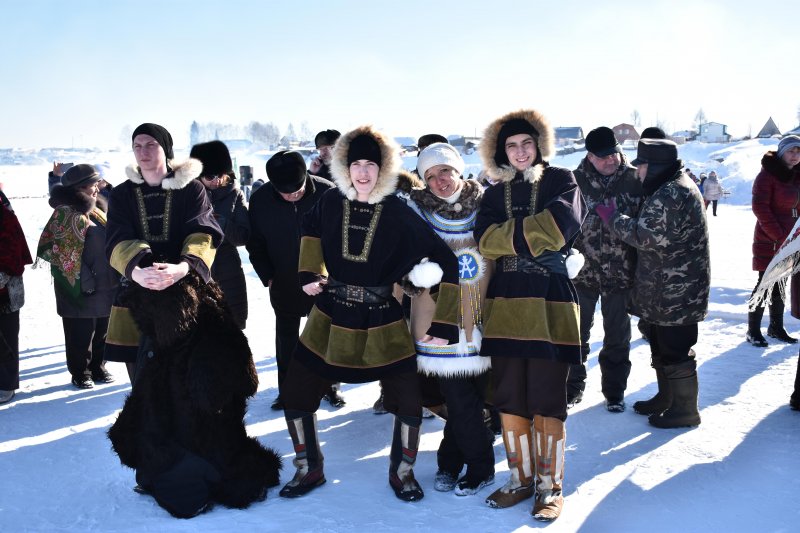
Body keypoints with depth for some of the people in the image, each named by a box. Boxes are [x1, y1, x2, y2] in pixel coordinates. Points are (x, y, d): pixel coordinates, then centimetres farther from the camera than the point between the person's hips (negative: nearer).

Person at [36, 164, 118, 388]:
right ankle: (80, 373, 15)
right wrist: (85, 280, -19)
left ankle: (98, 367, 28)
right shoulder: (66, 214, -13)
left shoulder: (95, 211, 13)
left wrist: (115, 277, 15)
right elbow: (64, 252, -17)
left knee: (102, 330, 15)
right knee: (80, 334, 3)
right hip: (80, 286, -8)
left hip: (105, 284, 8)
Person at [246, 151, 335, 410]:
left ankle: (329, 386, 29)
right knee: (286, 338, 12)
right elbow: (255, 243, 0)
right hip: (284, 283, 1)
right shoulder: (260, 199, -12)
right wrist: (268, 277, -6)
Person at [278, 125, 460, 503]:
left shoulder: (398, 213, -14)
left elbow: (445, 261, -11)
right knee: (295, 393, 4)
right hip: (329, 320, 3)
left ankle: (401, 473, 22)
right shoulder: (331, 202, -6)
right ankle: (309, 470, 28)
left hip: (382, 324, -2)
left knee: (409, 403, -6)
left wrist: (444, 323, -15)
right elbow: (311, 229, 19)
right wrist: (308, 272, 8)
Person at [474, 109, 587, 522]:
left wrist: (512, 234, -7)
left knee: (547, 400, 0)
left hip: (549, 301, -4)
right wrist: (535, 234, -13)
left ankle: (550, 486, 14)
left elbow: (561, 226, -16)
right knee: (509, 397, 8)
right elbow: (485, 242, -4)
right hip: (505, 302, 4)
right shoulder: (495, 193, 14)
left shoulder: (560, 181, 4)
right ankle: (521, 479, 24)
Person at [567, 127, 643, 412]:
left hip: (620, 272, 0)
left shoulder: (634, 180, -5)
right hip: (583, 270, 0)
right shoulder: (576, 180, -6)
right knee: (575, 333, 11)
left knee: (617, 336, 11)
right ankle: (573, 386, 27)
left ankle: (614, 390, 26)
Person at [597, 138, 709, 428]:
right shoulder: (673, 187, 14)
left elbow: (644, 235, -23)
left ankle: (685, 409, 12)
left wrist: (612, 216, -11)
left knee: (675, 349, 0)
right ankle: (666, 397, 36)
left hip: (676, 292, -11)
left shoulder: (671, 194, -22)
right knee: (661, 344, 22)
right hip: (666, 288, 11)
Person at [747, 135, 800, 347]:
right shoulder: (768, 175, -10)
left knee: (780, 284, 13)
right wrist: (778, 237, -18)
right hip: (768, 240, -7)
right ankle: (753, 331, 2)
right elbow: (760, 208, -16)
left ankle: (776, 327, 23)